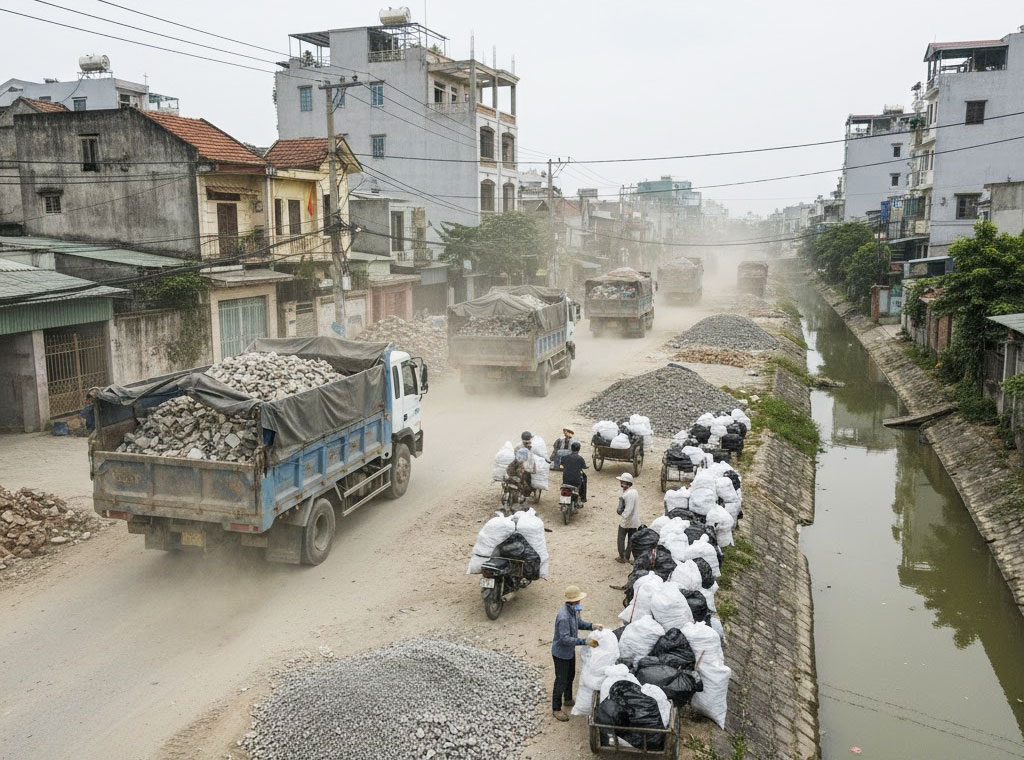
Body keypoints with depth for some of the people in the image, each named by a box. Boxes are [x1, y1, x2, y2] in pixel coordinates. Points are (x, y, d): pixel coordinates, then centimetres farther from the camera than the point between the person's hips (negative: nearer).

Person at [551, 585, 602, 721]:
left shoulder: (574, 610, -8)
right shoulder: (563, 616, -36)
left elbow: (579, 623, 10)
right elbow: (565, 639, -36)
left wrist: (592, 626, -7)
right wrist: (585, 641, -37)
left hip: (570, 651, 9)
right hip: (561, 653, -9)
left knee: (570, 676, 26)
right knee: (561, 680, 7)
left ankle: (568, 699, 49)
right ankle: (556, 709, 25)